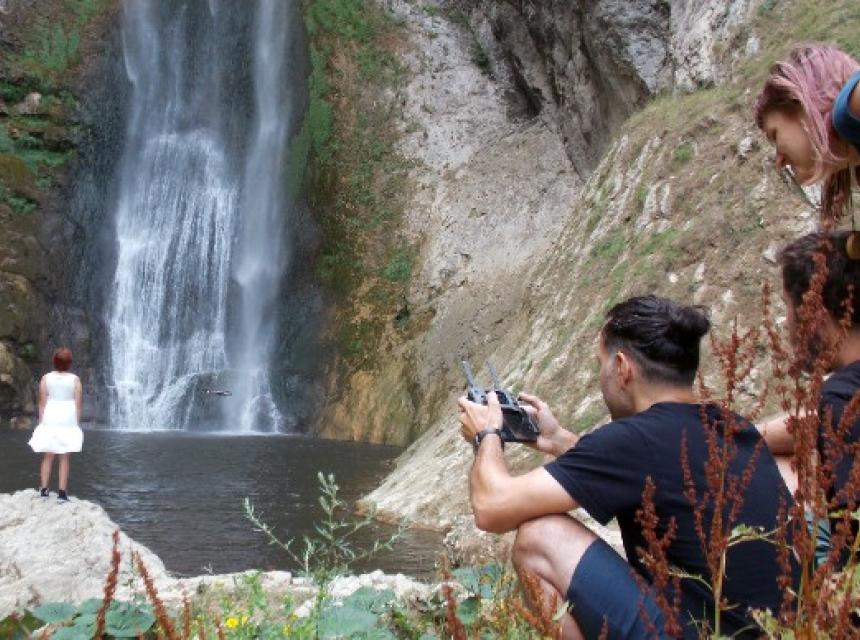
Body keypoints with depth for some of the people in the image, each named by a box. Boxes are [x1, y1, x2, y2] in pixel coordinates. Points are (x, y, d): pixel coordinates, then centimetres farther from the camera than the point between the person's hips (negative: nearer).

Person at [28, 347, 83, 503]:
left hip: (49, 419, 1)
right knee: (64, 458, 3)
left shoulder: (46, 378, -2)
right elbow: (78, 404, -4)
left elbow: (42, 403, -1)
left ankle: (44, 490, 7)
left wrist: (41, 422, 6)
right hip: (68, 420, -1)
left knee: (48, 457, 11)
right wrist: (76, 422, 5)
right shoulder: (74, 380, -4)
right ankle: (62, 492, 1)